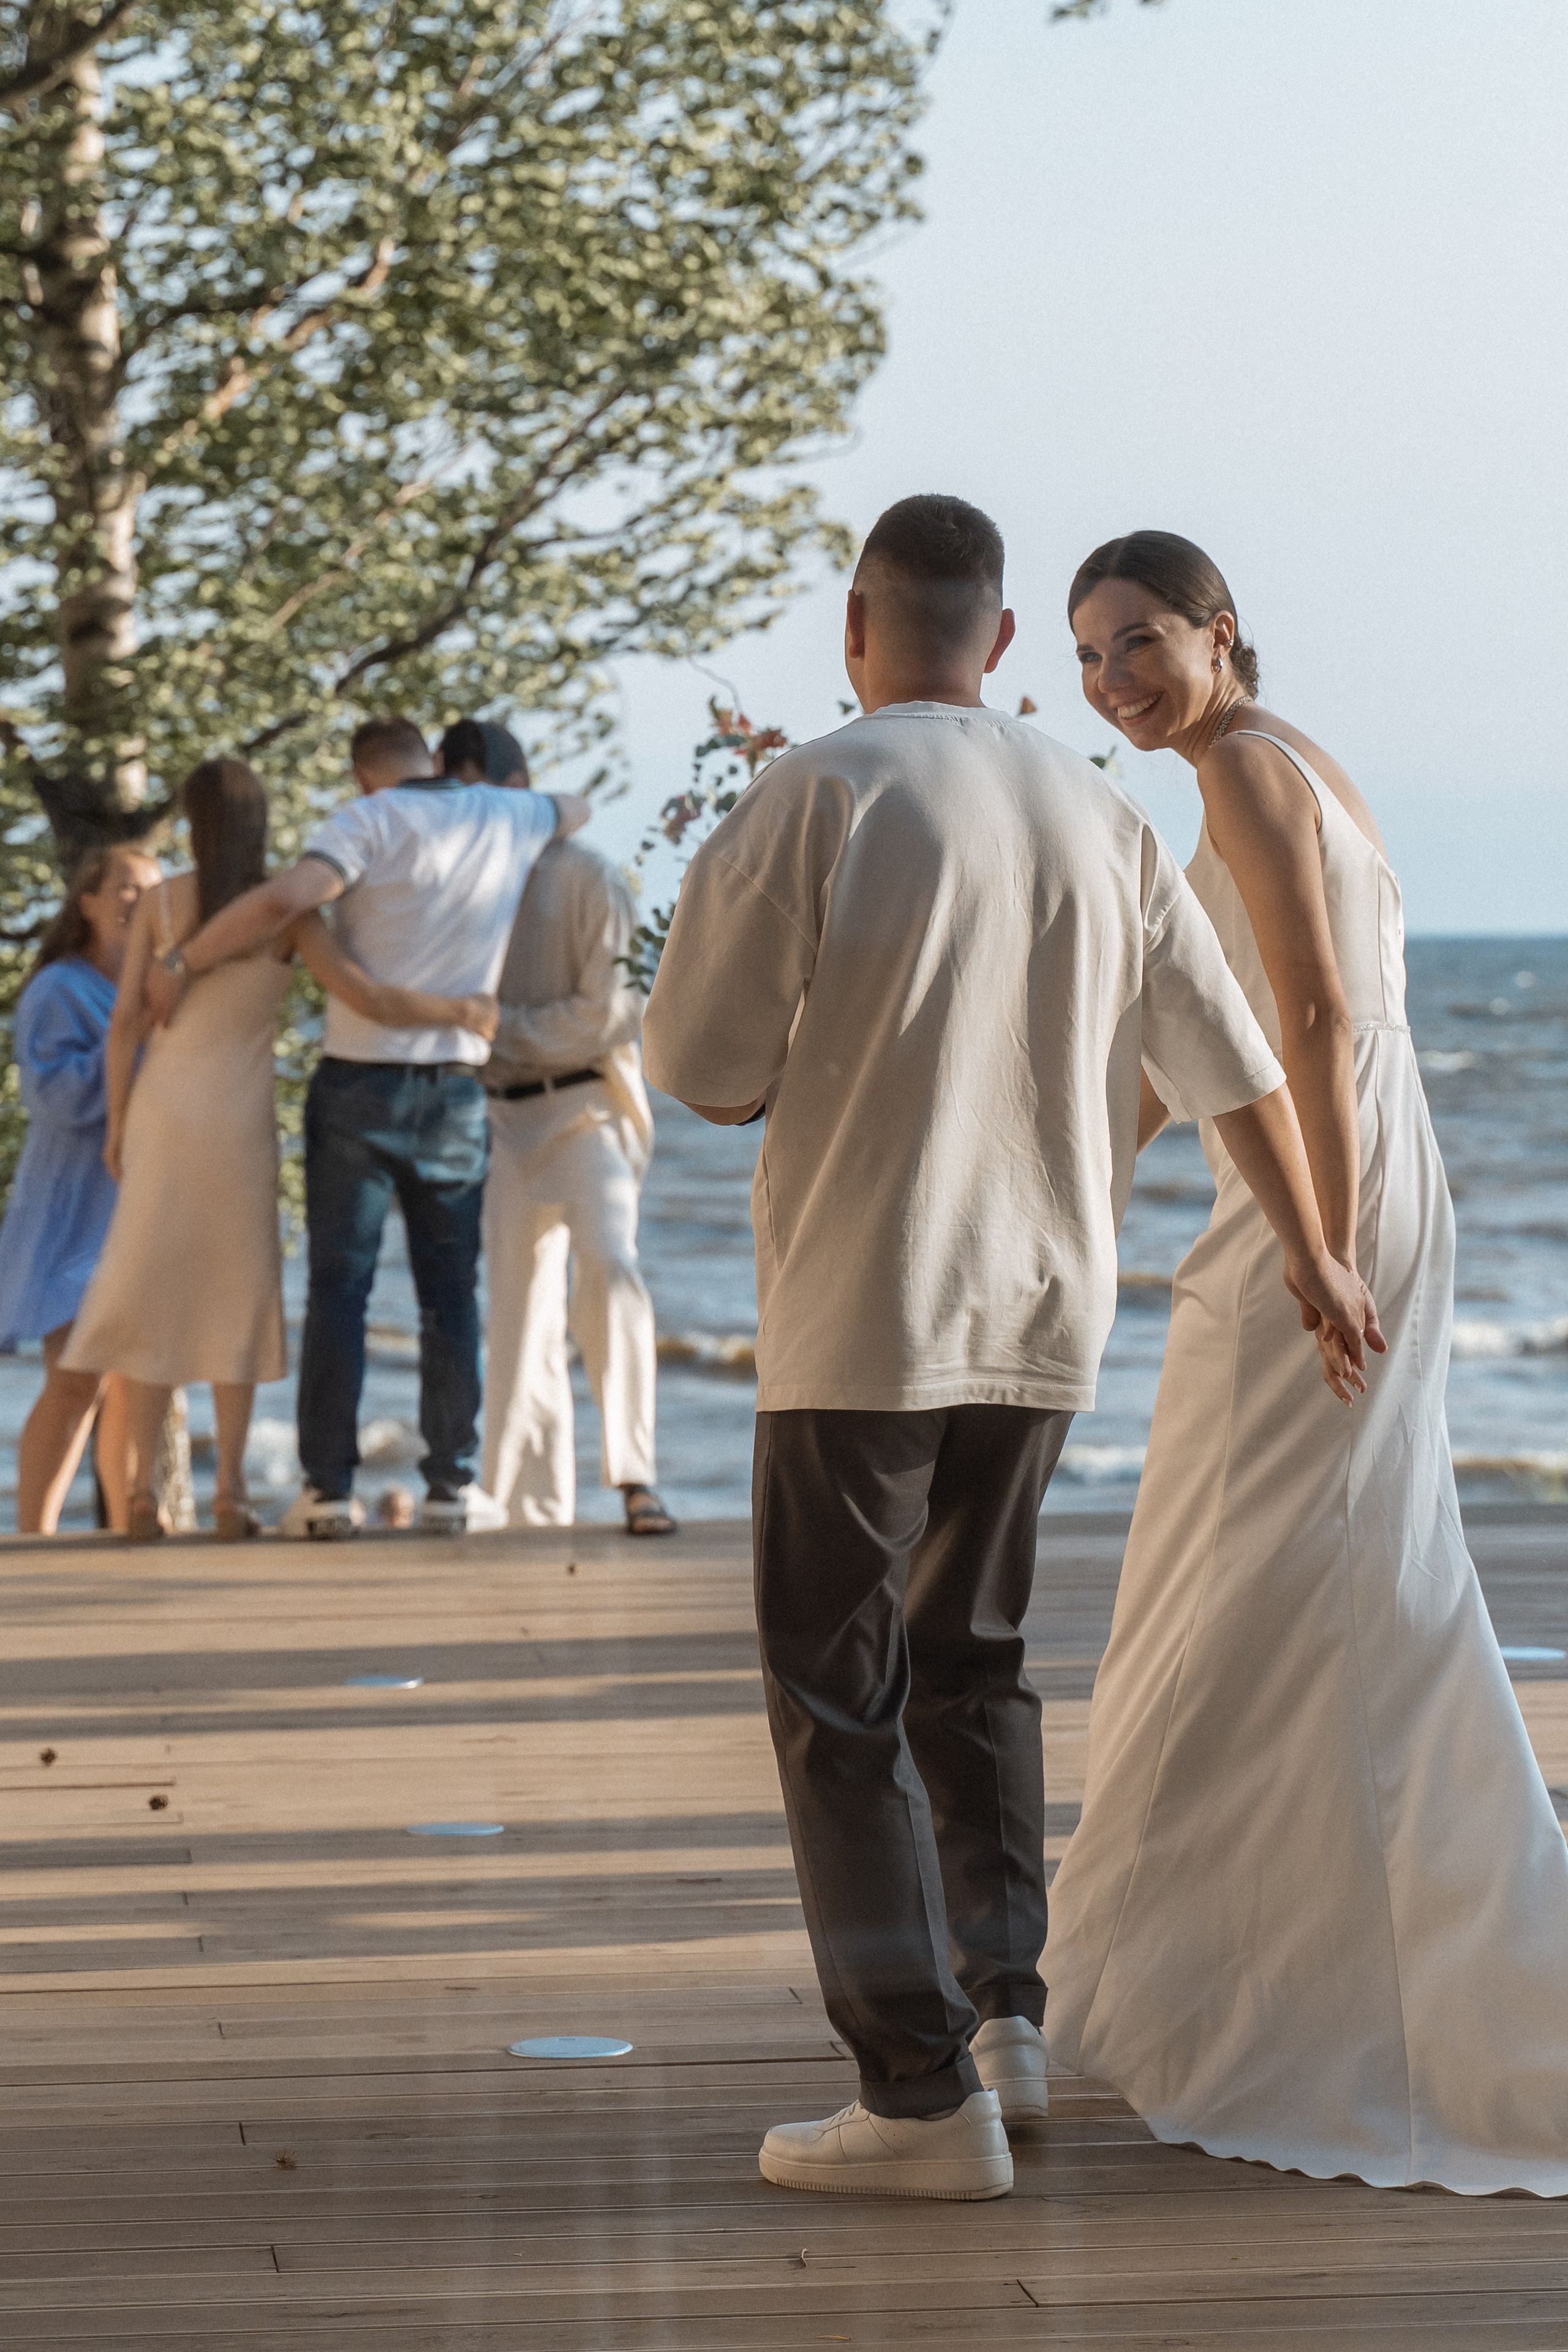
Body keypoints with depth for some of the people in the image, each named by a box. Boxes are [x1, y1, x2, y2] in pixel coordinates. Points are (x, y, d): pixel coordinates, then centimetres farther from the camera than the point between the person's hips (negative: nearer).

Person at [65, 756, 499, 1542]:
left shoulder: (160, 901, -3)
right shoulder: (289, 913, -8)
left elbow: (125, 1019, -4)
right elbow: (373, 1001, -15)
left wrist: (115, 1122, 7)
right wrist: (466, 1012, 0)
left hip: (162, 1112, 1)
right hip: (238, 1122, -1)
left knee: (152, 1296, 6)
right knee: (236, 1296, 8)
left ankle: (141, 1489, -1)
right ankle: (230, 1492, 2)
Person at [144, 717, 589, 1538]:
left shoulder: (373, 821, -7)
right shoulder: (507, 817, 7)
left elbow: (285, 897, -23)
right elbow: (578, 810, 31)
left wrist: (181, 962, -14)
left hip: (358, 1083, -3)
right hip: (454, 1094, 3)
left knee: (338, 1287, 1)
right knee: (450, 1293, 8)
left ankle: (329, 1487, -2)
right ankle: (453, 1486, 6)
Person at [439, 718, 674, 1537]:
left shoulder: (583, 878, -8)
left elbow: (604, 1015, -13)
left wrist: (501, 1029, -16)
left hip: (585, 1106, -5)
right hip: (504, 1115, 5)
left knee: (606, 1266, -24)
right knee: (517, 1308, 2)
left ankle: (634, 1477, -24)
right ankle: (533, 1508, 5)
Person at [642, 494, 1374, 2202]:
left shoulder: (816, 795, -10)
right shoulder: (1097, 814, 7)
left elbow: (701, 1066, -9)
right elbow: (1229, 1058, 15)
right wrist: (1310, 1253, 28)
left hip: (864, 1308, -6)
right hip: (1045, 1302, 6)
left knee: (839, 1696, 0)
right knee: (968, 1659, 22)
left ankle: (924, 2093, -6)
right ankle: (1001, 2010, 16)